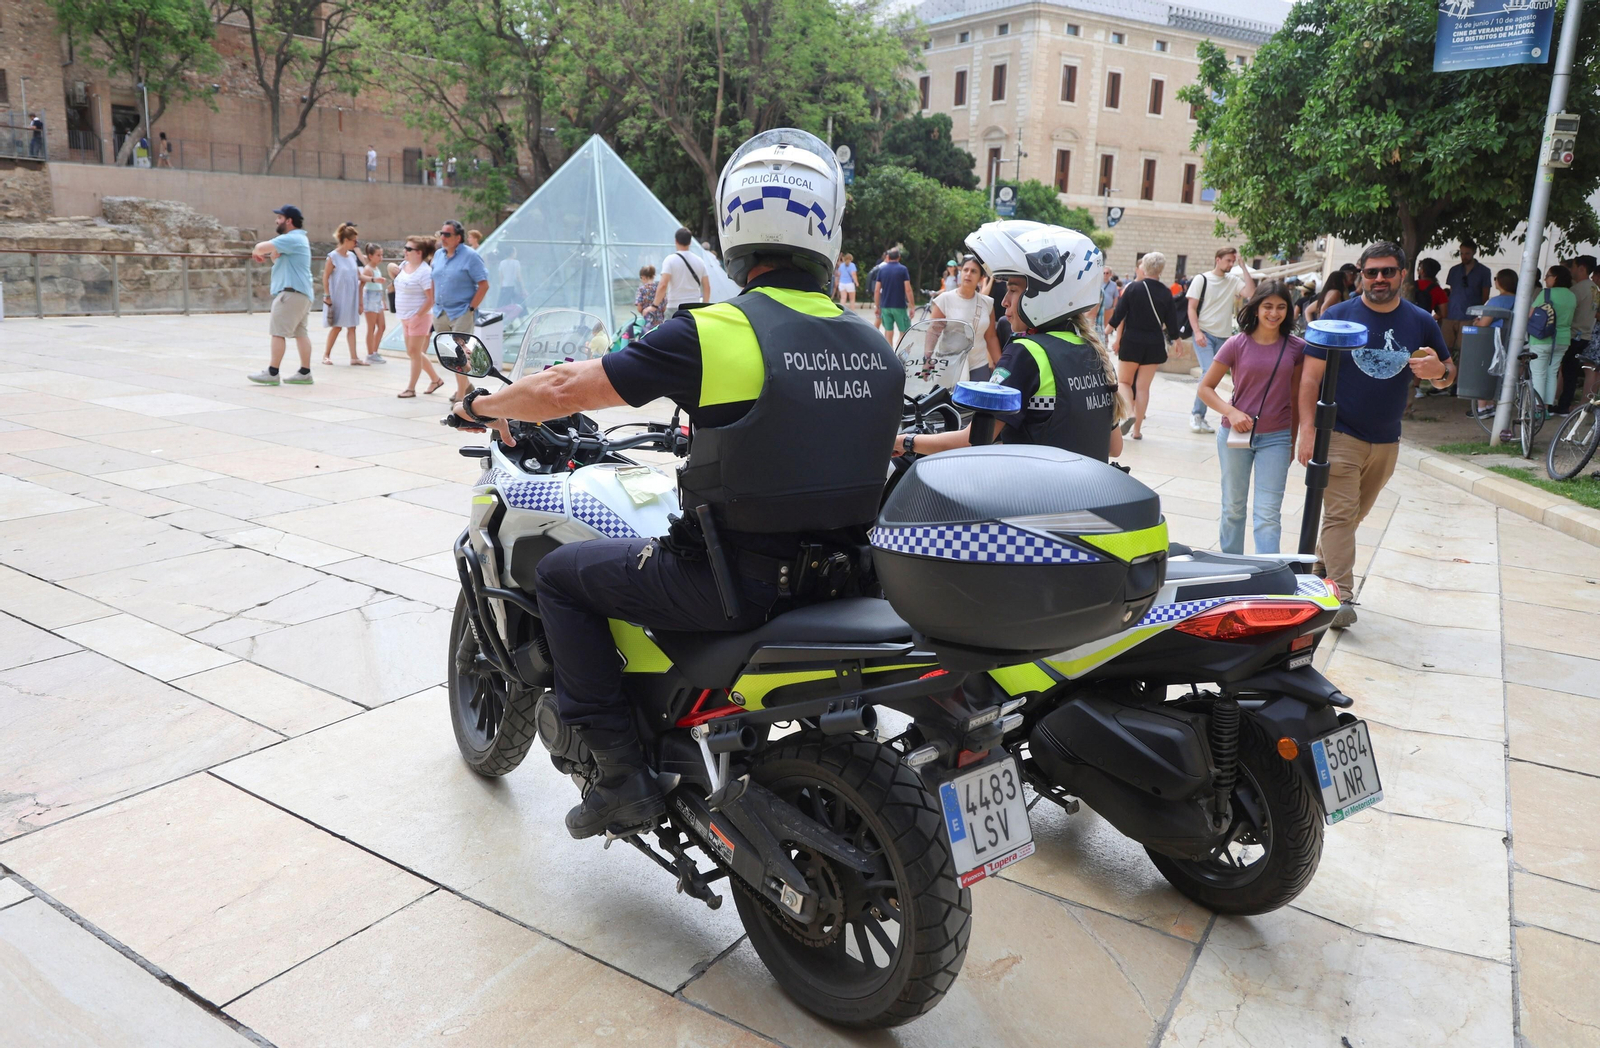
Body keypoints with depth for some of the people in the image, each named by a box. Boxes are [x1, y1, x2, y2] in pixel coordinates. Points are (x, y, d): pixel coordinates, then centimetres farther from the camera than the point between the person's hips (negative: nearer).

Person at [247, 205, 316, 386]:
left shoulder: (291, 238, -13)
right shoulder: (297, 239, 22)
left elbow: (261, 247, -18)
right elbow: (277, 258, 27)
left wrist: (257, 251, 4)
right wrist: (269, 255, 6)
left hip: (292, 292, -11)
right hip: (300, 292, 11)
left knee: (278, 332, -10)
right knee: (300, 332, 8)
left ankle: (272, 373, -10)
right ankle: (305, 372, 8)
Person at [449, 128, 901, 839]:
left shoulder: (711, 333, -16)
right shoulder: (874, 345, 2)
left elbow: (565, 390, -8)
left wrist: (482, 404, 12)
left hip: (737, 582, -6)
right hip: (835, 577, 7)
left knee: (560, 575, 12)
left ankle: (621, 772, 9)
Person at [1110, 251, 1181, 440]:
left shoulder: (1132, 288, -9)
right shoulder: (1165, 293, -2)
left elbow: (1119, 314, -5)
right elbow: (1170, 320, 3)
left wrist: (1110, 329, 13)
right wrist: (1175, 338, 19)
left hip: (1131, 341, -2)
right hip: (1154, 344, 2)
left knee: (1124, 381, 12)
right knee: (1143, 387, 7)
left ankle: (1130, 412, -14)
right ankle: (1137, 429, 9)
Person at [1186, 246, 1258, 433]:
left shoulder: (1234, 281, 7)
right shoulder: (1202, 279, -2)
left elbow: (1251, 293, -10)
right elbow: (1191, 308, -4)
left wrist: (1243, 267, -6)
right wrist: (1197, 332, -16)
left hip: (1224, 336, 4)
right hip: (1204, 334, -4)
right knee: (1209, 372, -18)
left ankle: (1198, 414, 16)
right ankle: (1196, 413, -5)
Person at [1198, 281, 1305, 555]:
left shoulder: (1296, 348, 0)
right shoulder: (1237, 344, -5)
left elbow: (1296, 397, 7)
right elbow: (1205, 388, -1)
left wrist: (1292, 440, 10)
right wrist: (1231, 412, -16)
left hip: (1276, 438, 0)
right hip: (1236, 435, 0)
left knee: (1269, 515, -3)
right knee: (1233, 508, 13)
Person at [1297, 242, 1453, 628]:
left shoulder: (1421, 322, 4)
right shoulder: (1337, 316, -5)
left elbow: (1447, 374, 11)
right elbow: (1311, 376, -7)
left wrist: (1439, 372, -16)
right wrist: (1307, 430, -15)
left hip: (1386, 441, 4)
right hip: (1339, 435, -4)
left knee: (1355, 514, 15)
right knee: (1340, 514, -9)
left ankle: (1318, 566, 35)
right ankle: (1340, 597, -10)